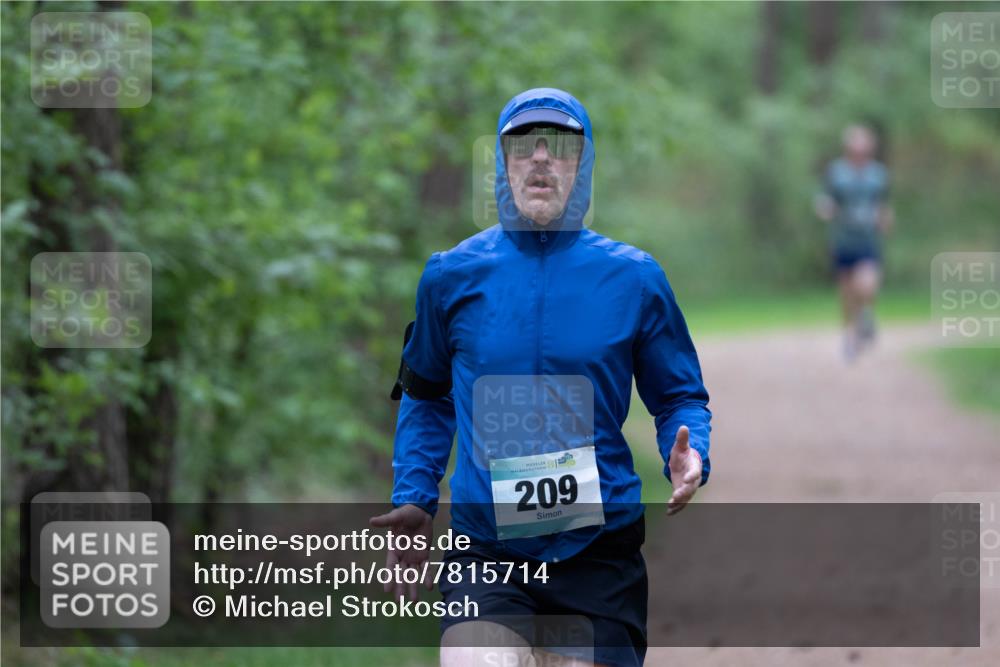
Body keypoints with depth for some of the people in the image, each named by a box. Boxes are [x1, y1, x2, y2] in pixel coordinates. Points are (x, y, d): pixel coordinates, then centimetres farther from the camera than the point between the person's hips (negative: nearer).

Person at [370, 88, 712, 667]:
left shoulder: (633, 278, 2)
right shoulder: (453, 276, 5)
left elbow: (680, 396, 11)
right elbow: (427, 397, 19)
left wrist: (689, 458, -11)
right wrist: (414, 499, 7)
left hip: (600, 553, 0)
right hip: (485, 552, 0)